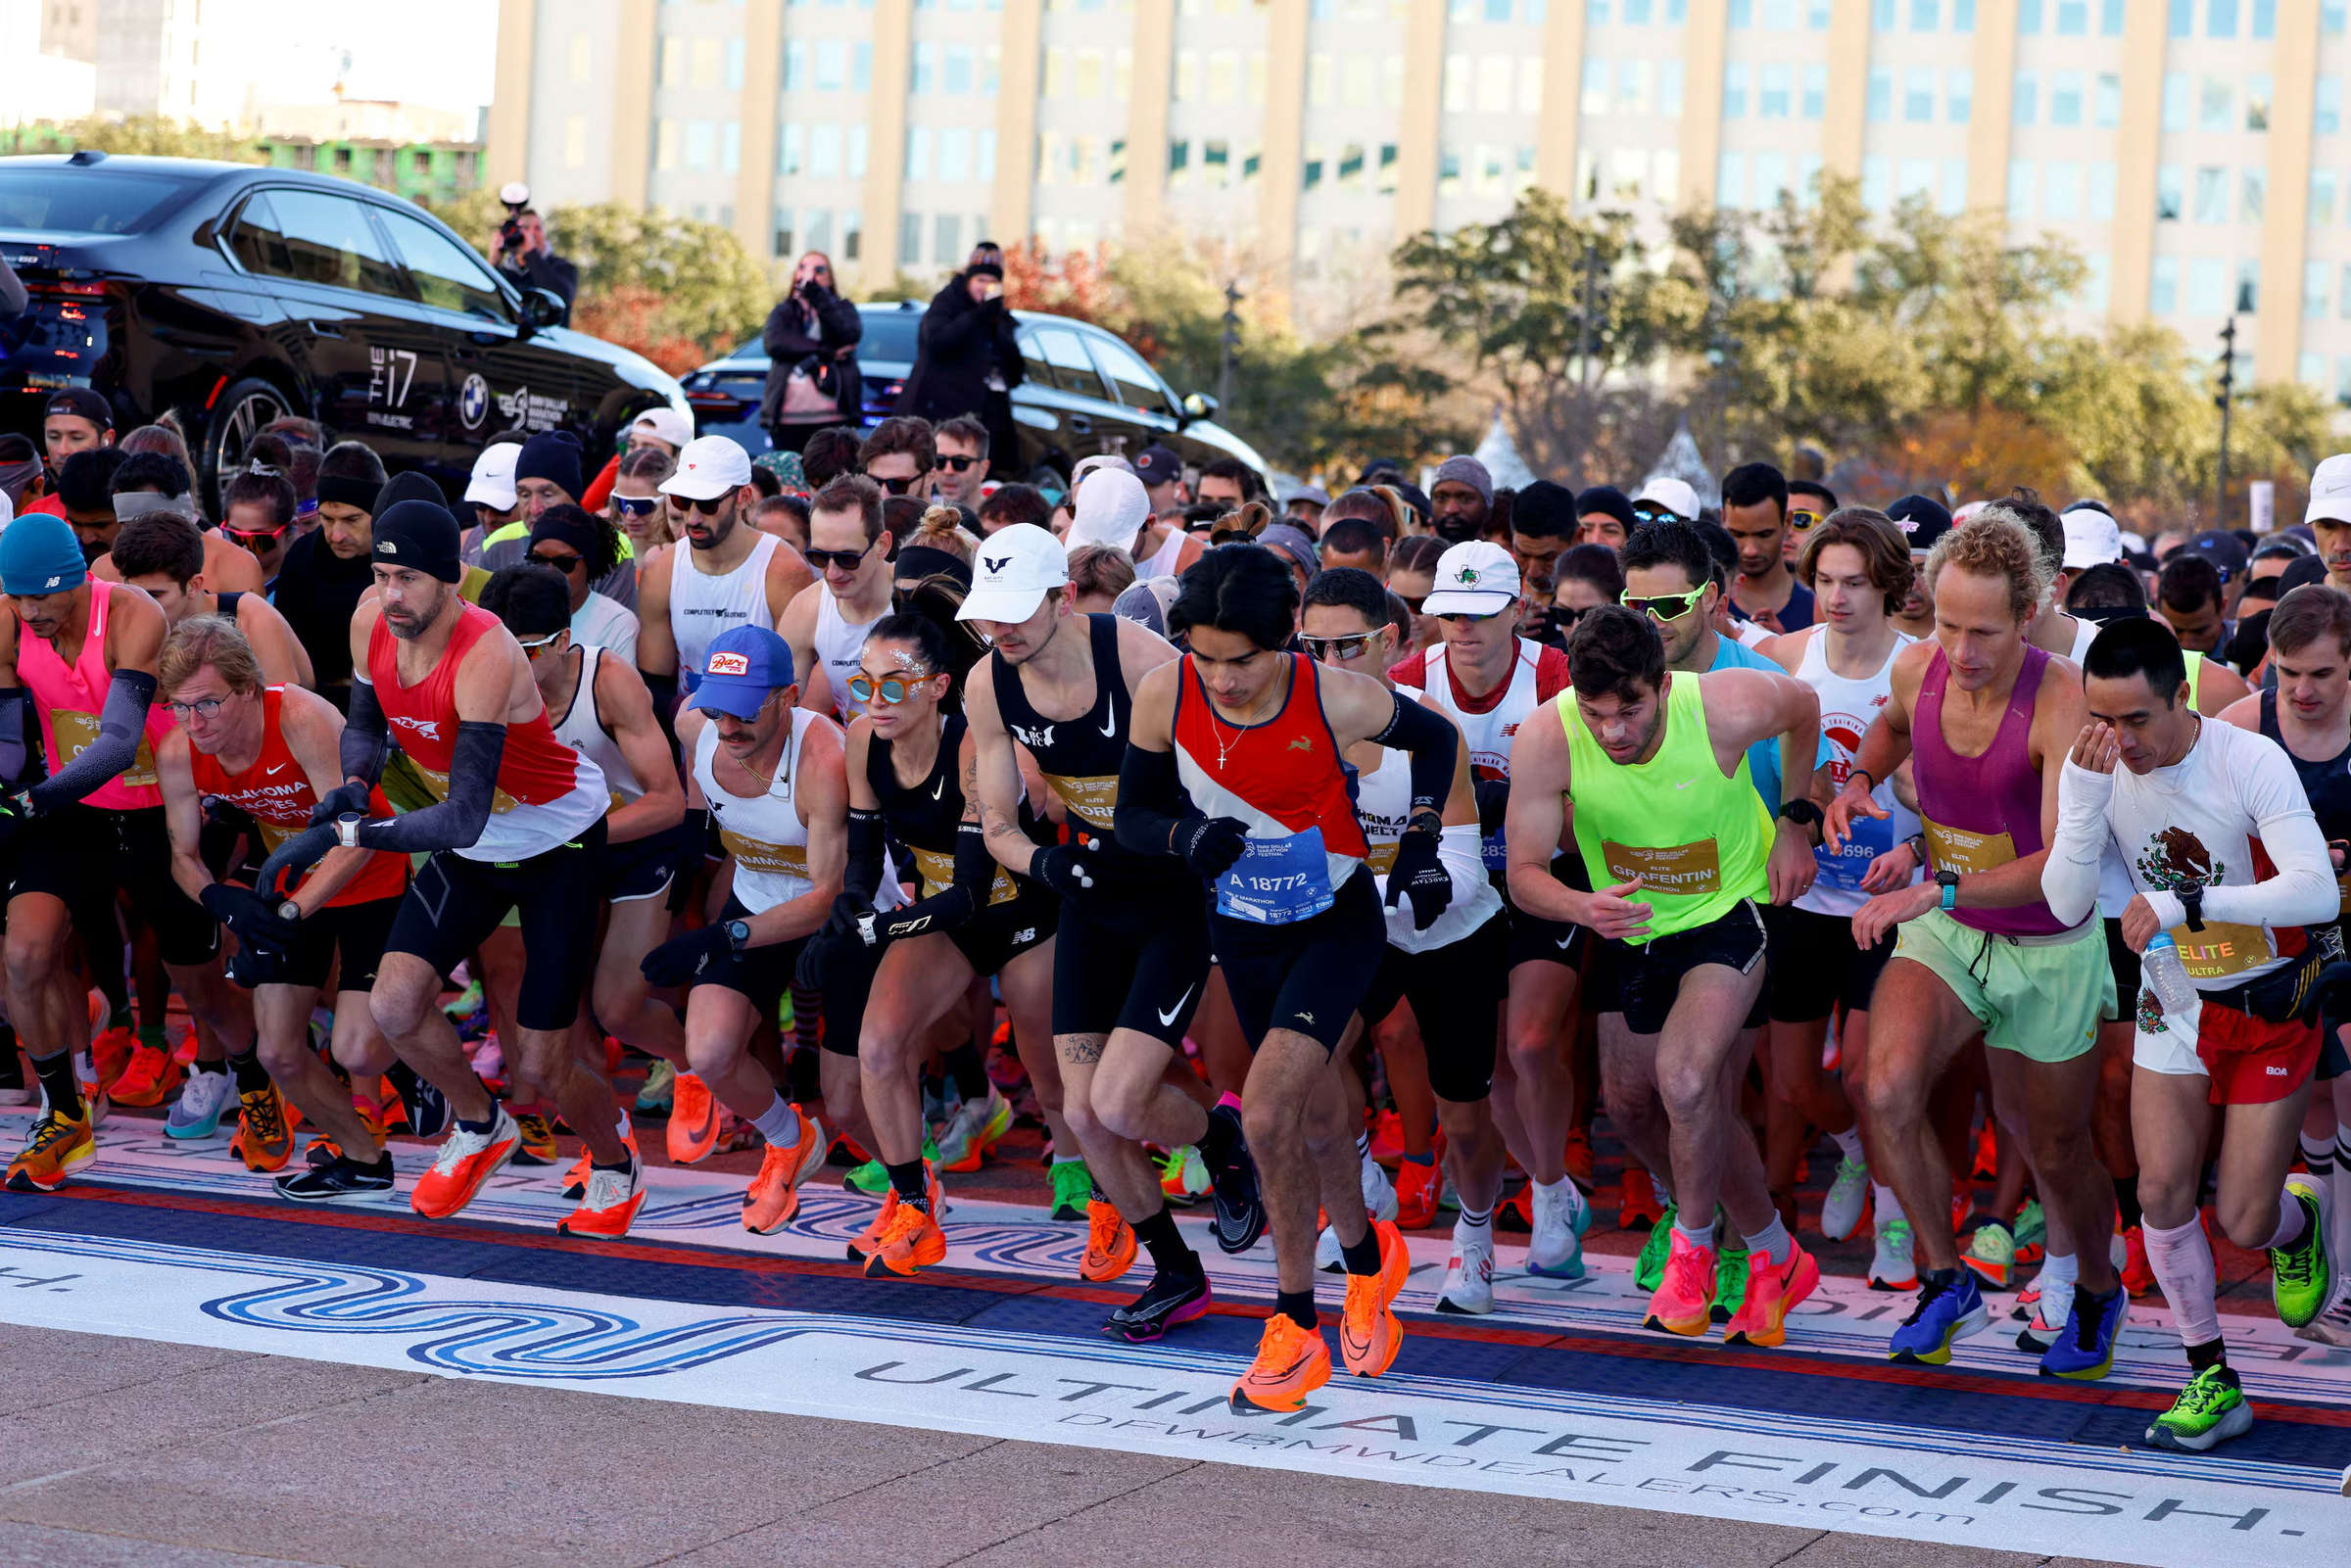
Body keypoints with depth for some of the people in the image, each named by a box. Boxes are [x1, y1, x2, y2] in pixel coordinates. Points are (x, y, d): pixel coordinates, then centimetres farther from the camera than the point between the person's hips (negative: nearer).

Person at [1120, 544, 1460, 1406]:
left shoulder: (1339, 700, -25)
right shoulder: (1164, 695, -19)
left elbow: (1435, 738, -3)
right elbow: (1132, 817, -6)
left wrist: (1421, 844, -11)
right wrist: (1188, 835, -26)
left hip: (1339, 923, -4)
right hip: (1241, 928, 4)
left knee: (1267, 1112, -19)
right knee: (1314, 1114, 17)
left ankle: (1295, 1319, -4)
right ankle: (1367, 1257, 44)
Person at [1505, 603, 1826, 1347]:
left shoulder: (1730, 707, -30)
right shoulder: (1546, 738, -27)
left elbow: (1805, 707, -5)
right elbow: (1524, 872, -20)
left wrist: (1795, 821, -4)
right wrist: (1584, 908, -40)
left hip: (1730, 908, -4)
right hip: (1631, 926, 4)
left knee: (1685, 1078, -26)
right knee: (1628, 1099, 13)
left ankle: (1694, 1248, 2)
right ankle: (1775, 1255, 35)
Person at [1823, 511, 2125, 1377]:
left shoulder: (2064, 701, -26)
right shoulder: (1916, 669, -10)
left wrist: (1936, 892, -40)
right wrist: (1860, 777, -2)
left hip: (2050, 949, -3)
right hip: (1943, 928, 3)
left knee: (2054, 1150, 12)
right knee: (1887, 1091, -24)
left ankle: (2097, 1291, 44)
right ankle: (1946, 1281, -4)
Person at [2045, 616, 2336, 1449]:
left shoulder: (2251, 761, -23)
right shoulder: (2095, 768, -11)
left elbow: (2318, 892, -33)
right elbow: (2067, 904, -18)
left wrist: (2182, 902, -39)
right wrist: (2086, 794, -31)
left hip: (2271, 1005, -3)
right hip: (2175, 1001, 3)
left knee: (2244, 1223, -3)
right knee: (2163, 1192, -7)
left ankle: (2299, 1216, 34)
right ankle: (2212, 1380, 9)